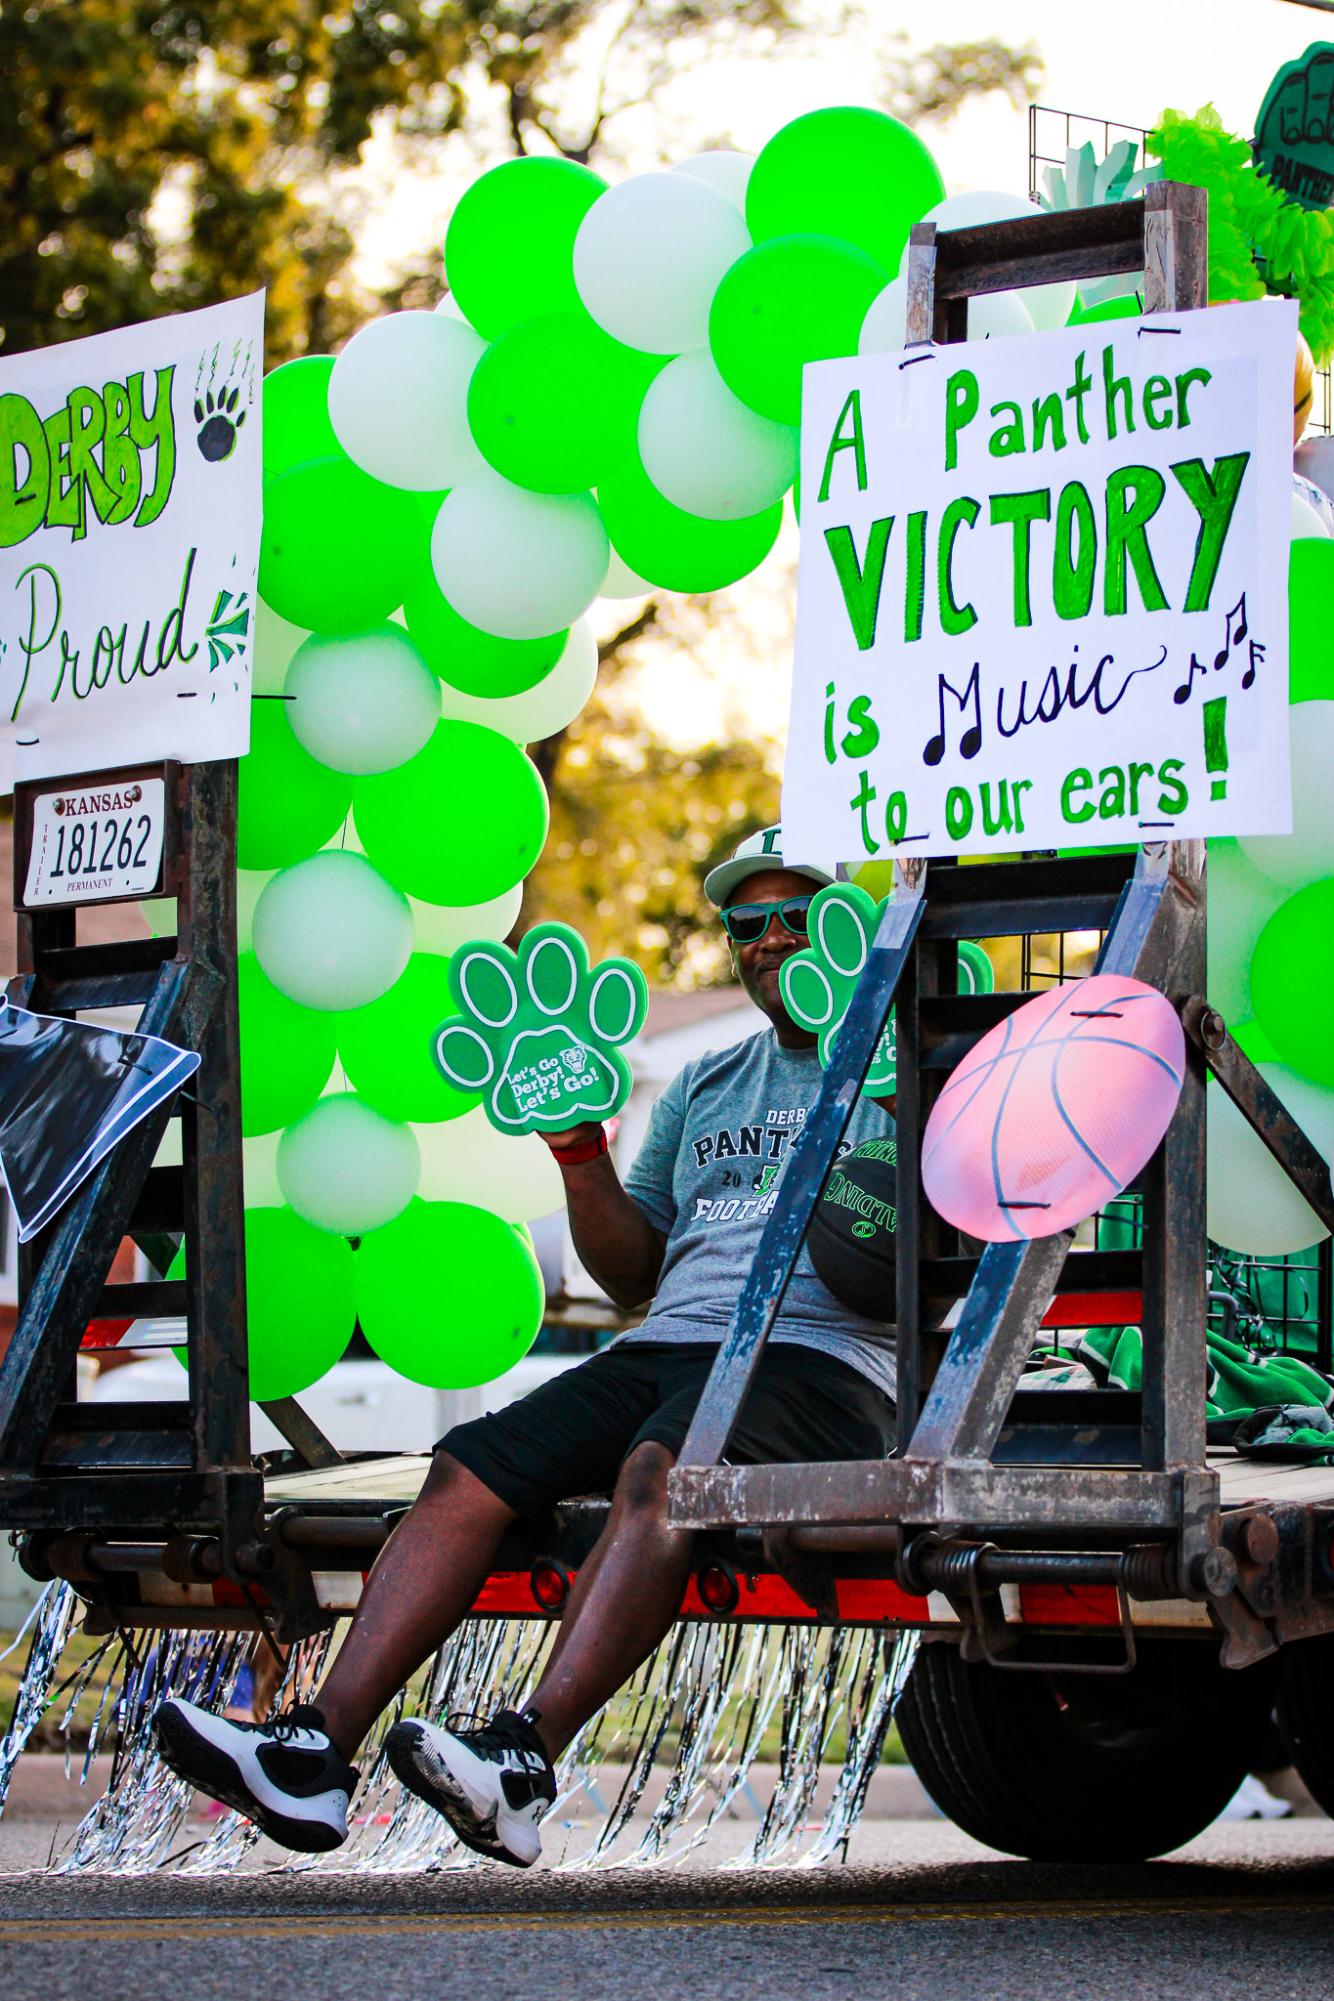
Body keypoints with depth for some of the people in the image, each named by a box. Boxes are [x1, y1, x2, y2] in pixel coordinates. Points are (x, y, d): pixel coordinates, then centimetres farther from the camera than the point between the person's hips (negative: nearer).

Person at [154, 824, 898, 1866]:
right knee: (466, 1471, -18)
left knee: (659, 1470, -37)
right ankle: (316, 1750, -30)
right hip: (664, 1347, 6)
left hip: (819, 1360, -6)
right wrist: (580, 1147, 12)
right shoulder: (703, 1088, 29)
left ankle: (527, 1758, -51)